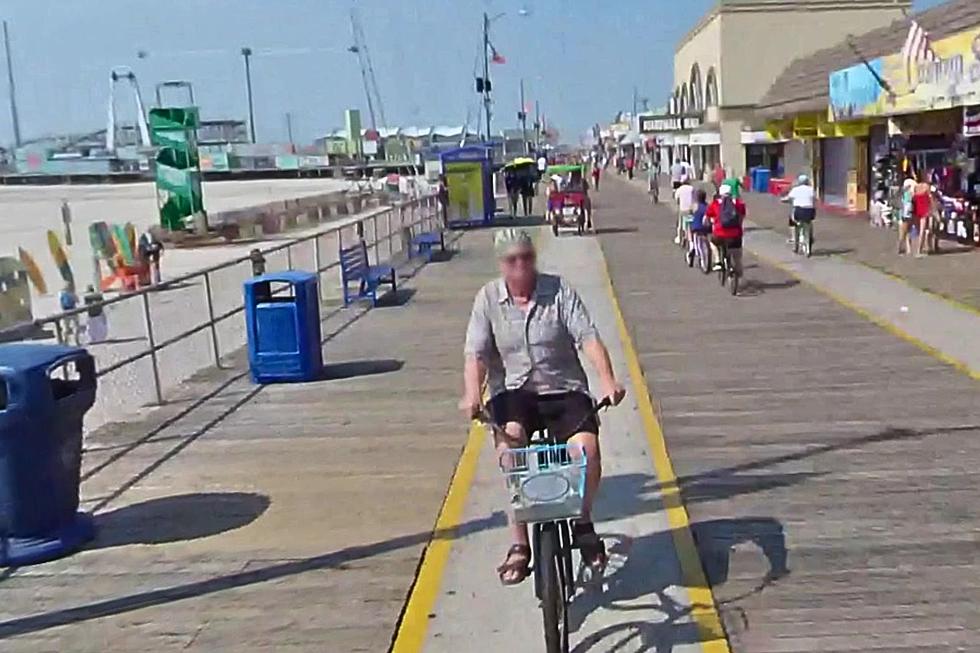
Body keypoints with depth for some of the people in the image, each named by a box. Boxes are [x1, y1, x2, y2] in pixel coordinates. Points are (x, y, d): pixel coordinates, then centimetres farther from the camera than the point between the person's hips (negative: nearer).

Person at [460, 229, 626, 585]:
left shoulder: (559, 290, 0)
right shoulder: (488, 298, 3)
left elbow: (588, 338, -9)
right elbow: (476, 353, -5)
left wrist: (608, 379, -26)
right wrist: (472, 394, -24)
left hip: (564, 390, 0)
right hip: (513, 391, 0)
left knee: (586, 447, -25)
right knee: (510, 438, -31)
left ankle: (583, 521, 6)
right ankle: (519, 544, -20)